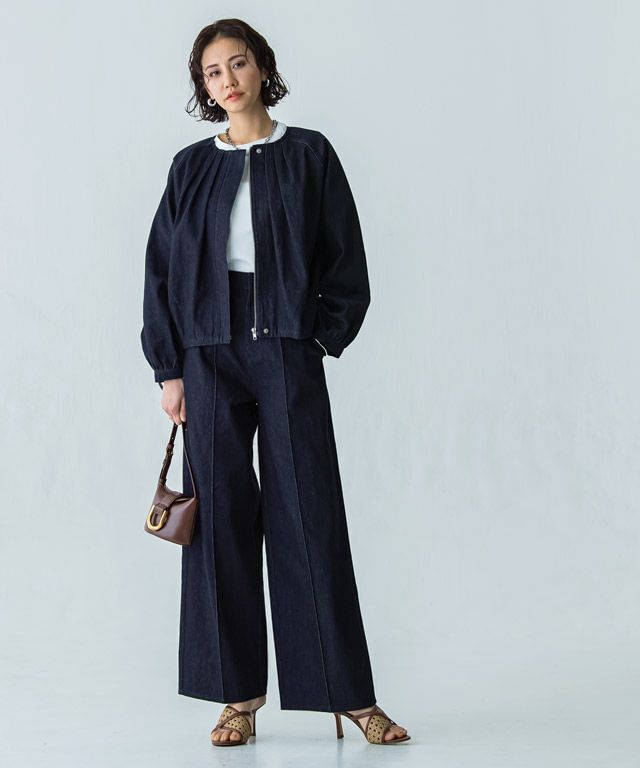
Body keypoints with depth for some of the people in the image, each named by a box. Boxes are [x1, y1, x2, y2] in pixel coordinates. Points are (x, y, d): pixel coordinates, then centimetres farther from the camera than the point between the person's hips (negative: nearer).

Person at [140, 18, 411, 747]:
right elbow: (161, 271, 8)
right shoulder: (192, 167, 9)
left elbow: (347, 263, 5)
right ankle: (240, 695, 9)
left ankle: (350, 693, 4)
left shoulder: (309, 155, 5)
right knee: (222, 516, 1)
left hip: (288, 353, -2)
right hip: (210, 354, 2)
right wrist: (169, 369, 2)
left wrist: (321, 337, -4)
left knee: (310, 516, -3)